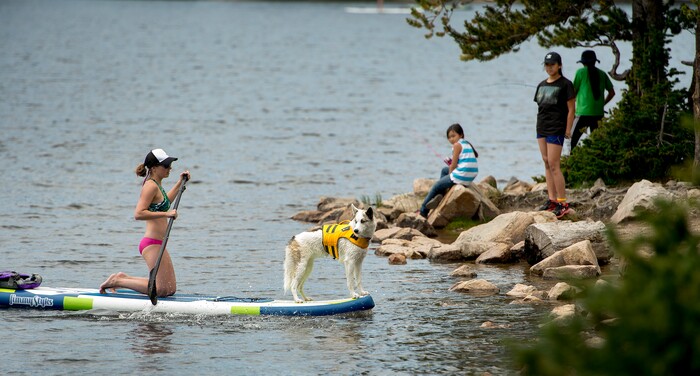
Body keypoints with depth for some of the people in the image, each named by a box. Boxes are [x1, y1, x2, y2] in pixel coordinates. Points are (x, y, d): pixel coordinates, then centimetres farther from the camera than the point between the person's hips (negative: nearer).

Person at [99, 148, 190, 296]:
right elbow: (138, 214, -24)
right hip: (152, 244, -10)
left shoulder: (156, 185, 15)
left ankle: (123, 278, 17)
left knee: (171, 289, 11)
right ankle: (117, 281, -3)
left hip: (157, 244, 10)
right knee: (162, 289, -11)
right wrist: (165, 214, -25)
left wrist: (179, 183, 38)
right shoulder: (151, 186, -14)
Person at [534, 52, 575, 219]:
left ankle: (562, 203, -8)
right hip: (542, 128, 8)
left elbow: (571, 109, -7)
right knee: (546, 164, 8)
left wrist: (568, 130, -11)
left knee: (553, 165, -11)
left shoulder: (565, 84, -6)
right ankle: (551, 199, 11)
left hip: (556, 129, -8)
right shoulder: (542, 85, 15)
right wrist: (539, 126, 13)